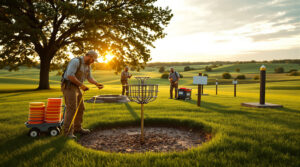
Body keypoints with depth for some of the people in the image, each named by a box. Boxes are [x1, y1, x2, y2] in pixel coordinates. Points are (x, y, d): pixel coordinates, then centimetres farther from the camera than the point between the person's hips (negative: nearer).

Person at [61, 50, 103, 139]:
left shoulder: (87, 65, 10)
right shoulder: (76, 61, -19)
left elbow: (89, 78, 13)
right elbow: (70, 75, -27)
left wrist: (97, 84, -5)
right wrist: (81, 85, -23)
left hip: (76, 88, 9)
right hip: (68, 86, -9)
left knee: (80, 108, 12)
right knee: (71, 108, -13)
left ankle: (77, 128, 24)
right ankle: (68, 132, -7)